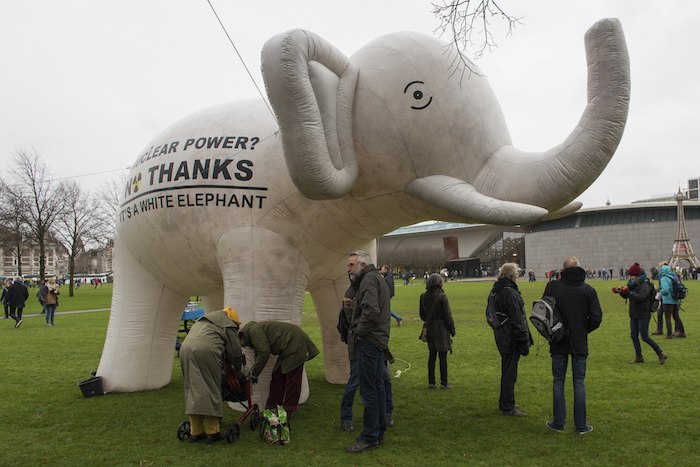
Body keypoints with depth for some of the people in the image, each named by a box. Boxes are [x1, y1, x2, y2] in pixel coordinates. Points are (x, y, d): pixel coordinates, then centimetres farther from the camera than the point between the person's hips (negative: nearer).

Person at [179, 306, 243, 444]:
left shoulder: (203, 321, 36)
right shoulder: (228, 325, 14)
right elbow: (234, 352, 13)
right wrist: (238, 367, 32)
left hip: (186, 349, 7)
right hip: (206, 351, -7)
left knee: (193, 391, 11)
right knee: (211, 392, 3)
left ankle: (195, 432, 13)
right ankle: (212, 432, 5)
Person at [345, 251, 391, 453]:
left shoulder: (369, 279, -12)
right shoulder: (378, 278, 20)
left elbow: (371, 310, -27)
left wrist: (360, 332, -16)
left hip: (369, 341, -11)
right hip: (379, 340, 11)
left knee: (368, 390, -5)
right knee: (378, 387, 15)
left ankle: (369, 437, 2)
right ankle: (379, 432, 24)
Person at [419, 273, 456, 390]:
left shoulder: (423, 296, 1)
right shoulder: (442, 296, -15)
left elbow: (422, 315, 9)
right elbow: (447, 315, -11)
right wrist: (452, 330, -1)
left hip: (430, 329, 5)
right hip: (442, 329, -5)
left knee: (432, 356, 13)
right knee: (443, 357, 2)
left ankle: (431, 382, 17)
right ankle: (444, 383, 8)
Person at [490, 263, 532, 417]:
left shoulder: (496, 291, 11)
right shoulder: (510, 293, -21)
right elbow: (517, 320, -21)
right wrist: (524, 342, -16)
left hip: (502, 338, 10)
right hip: (511, 339, -10)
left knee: (507, 372, 20)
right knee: (510, 374, 0)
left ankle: (505, 403, 31)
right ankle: (508, 407, 9)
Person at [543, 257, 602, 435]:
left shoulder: (552, 286, -7)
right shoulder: (588, 290, -4)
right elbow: (596, 317, -6)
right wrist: (583, 330, 10)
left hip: (558, 343, 0)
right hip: (579, 343, 1)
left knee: (558, 382, 9)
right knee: (579, 383, 9)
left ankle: (558, 423, 15)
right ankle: (581, 425, 13)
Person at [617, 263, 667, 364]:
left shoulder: (644, 286, -15)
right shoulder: (634, 285, 9)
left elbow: (640, 297, -31)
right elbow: (626, 296, 13)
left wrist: (628, 292, -34)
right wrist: (621, 291, -5)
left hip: (643, 316, -8)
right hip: (634, 315, 8)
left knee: (645, 337, -6)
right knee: (634, 336, 9)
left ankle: (661, 354, 8)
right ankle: (638, 357, 17)